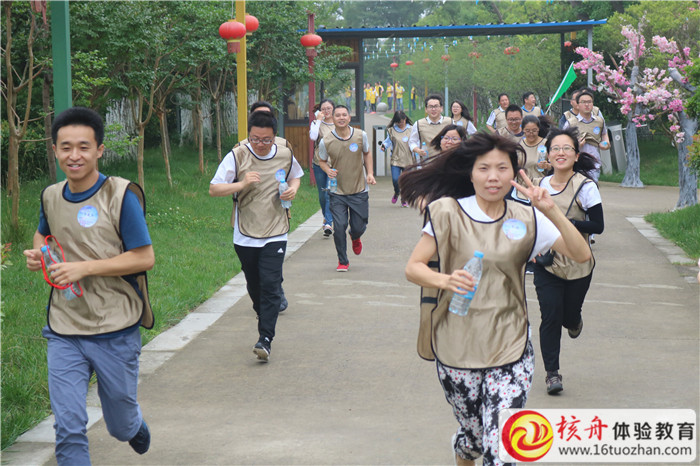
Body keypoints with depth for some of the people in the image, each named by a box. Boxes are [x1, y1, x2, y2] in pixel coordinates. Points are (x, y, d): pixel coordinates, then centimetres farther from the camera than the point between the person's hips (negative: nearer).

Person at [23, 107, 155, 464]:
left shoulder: (121, 195, -12)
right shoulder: (51, 196, 4)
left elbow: (145, 258, -13)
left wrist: (85, 267, -21)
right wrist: (37, 254, 2)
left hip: (115, 331, -3)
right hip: (64, 333, 3)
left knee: (121, 426, 16)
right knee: (68, 430, -5)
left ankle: (134, 425, 52)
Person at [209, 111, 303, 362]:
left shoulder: (285, 155, 1)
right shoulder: (237, 156, -6)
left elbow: (296, 176, 23)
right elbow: (213, 189, -7)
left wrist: (293, 189, 0)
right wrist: (241, 184, -22)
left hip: (275, 235, -1)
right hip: (245, 235, 1)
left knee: (271, 285, -12)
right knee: (254, 286, 13)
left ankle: (265, 339, -12)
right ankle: (264, 321, 38)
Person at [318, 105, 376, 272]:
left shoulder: (360, 136, -4)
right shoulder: (326, 142, -9)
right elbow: (322, 161, 8)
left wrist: (370, 173, 2)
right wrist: (328, 170, -14)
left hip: (359, 190, 1)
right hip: (337, 192, -1)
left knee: (359, 227, 5)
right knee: (339, 226, -10)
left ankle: (355, 237, 46)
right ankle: (343, 261, 11)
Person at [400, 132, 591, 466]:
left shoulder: (526, 219, 3)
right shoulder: (449, 213, -3)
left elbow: (581, 254, -4)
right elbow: (413, 267, -4)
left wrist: (551, 211, -17)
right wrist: (445, 281, -24)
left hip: (510, 350, 1)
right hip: (457, 348, -1)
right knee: (474, 436, 12)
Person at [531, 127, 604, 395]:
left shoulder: (585, 186, -9)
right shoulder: (541, 185, 4)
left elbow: (598, 226, -13)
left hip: (577, 263, -2)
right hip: (546, 263, 2)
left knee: (569, 315, 8)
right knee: (550, 316, -7)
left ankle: (574, 321, 47)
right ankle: (552, 372, 4)